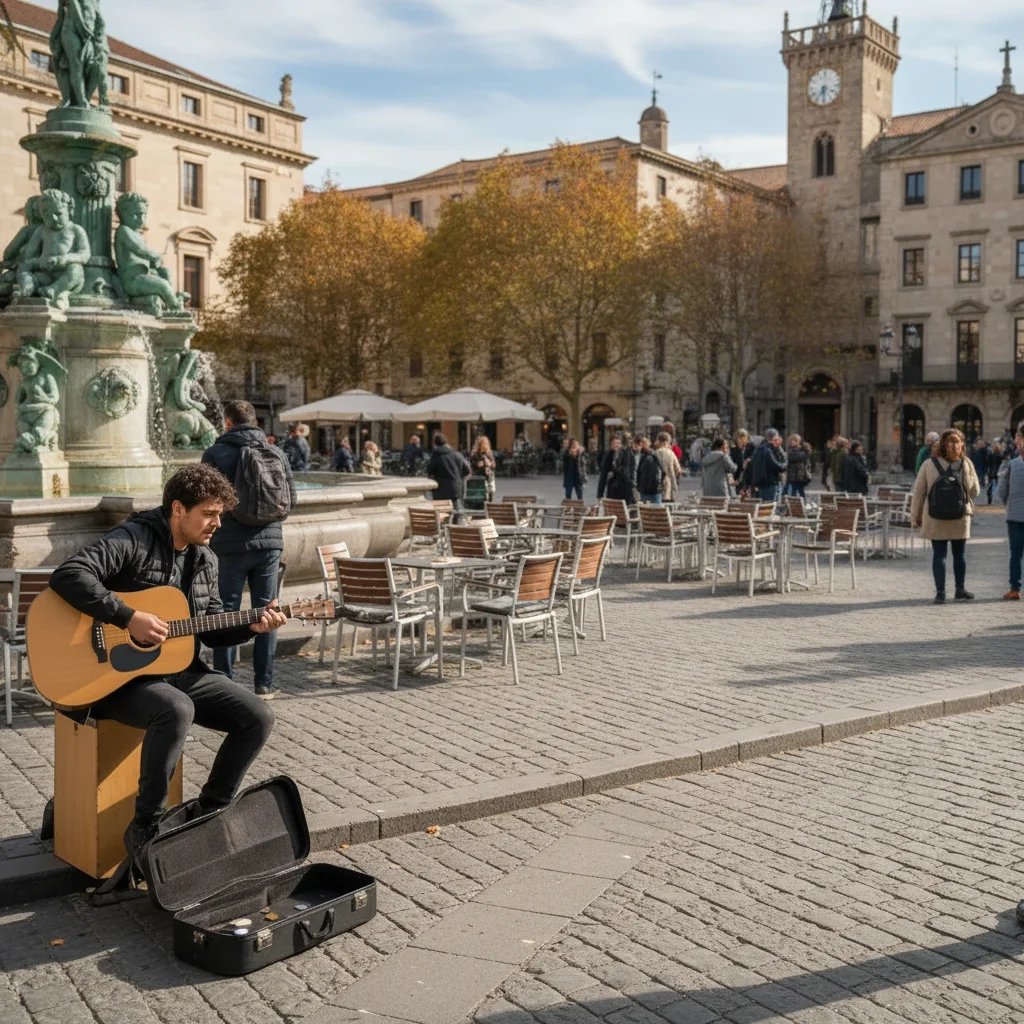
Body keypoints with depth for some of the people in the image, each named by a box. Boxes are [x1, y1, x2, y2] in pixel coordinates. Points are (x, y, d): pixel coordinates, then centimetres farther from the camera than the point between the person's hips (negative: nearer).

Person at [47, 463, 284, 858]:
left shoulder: (205, 559, 10)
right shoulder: (133, 540, -15)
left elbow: (212, 631, 15)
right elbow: (67, 576, -28)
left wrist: (251, 627, -4)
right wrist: (129, 617, -30)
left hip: (182, 671, 8)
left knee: (258, 718, -6)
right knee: (177, 710, -38)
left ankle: (209, 813, 11)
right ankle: (145, 827, -20)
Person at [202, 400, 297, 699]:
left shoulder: (215, 453, -4)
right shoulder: (276, 453, 4)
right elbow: (290, 499, 6)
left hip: (232, 544, -2)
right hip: (269, 542, 2)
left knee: (227, 614, 6)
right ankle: (264, 683, 12)